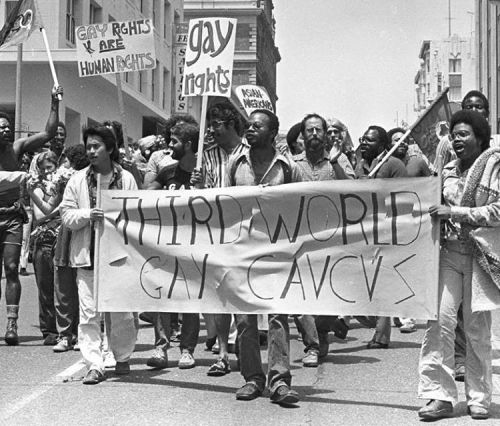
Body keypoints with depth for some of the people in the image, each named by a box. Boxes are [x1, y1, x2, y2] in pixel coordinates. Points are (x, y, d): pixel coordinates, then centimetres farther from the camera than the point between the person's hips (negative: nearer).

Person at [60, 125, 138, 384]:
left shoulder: (126, 179, 2)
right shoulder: (78, 180, 5)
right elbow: (66, 216, 3)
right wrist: (88, 214, -13)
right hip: (87, 255, 1)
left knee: (122, 312, 8)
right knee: (88, 313, -3)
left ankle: (122, 358, 27)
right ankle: (94, 365, 1)